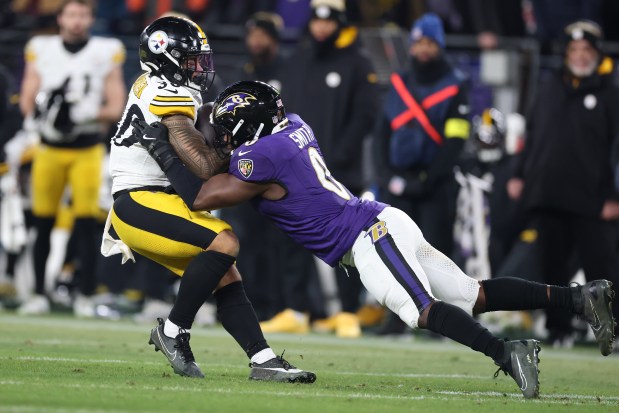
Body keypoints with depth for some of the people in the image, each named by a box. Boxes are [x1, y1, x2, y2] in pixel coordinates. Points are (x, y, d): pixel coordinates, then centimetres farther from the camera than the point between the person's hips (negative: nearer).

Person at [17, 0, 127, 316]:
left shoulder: (106, 54, 1)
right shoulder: (41, 51, 5)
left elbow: (116, 108, 0)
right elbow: (26, 100, 6)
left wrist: (89, 114, -18)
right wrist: (40, 112, -16)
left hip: (87, 151, -1)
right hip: (49, 148, 2)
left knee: (86, 224, -6)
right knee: (43, 224, 3)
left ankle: (85, 296, 0)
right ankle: (39, 295, 12)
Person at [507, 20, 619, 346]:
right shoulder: (550, 90, 15)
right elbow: (532, 135, 21)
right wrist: (519, 175, 12)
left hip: (591, 201, -5)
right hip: (548, 197, 5)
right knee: (553, 266, 8)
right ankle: (558, 328, 16)